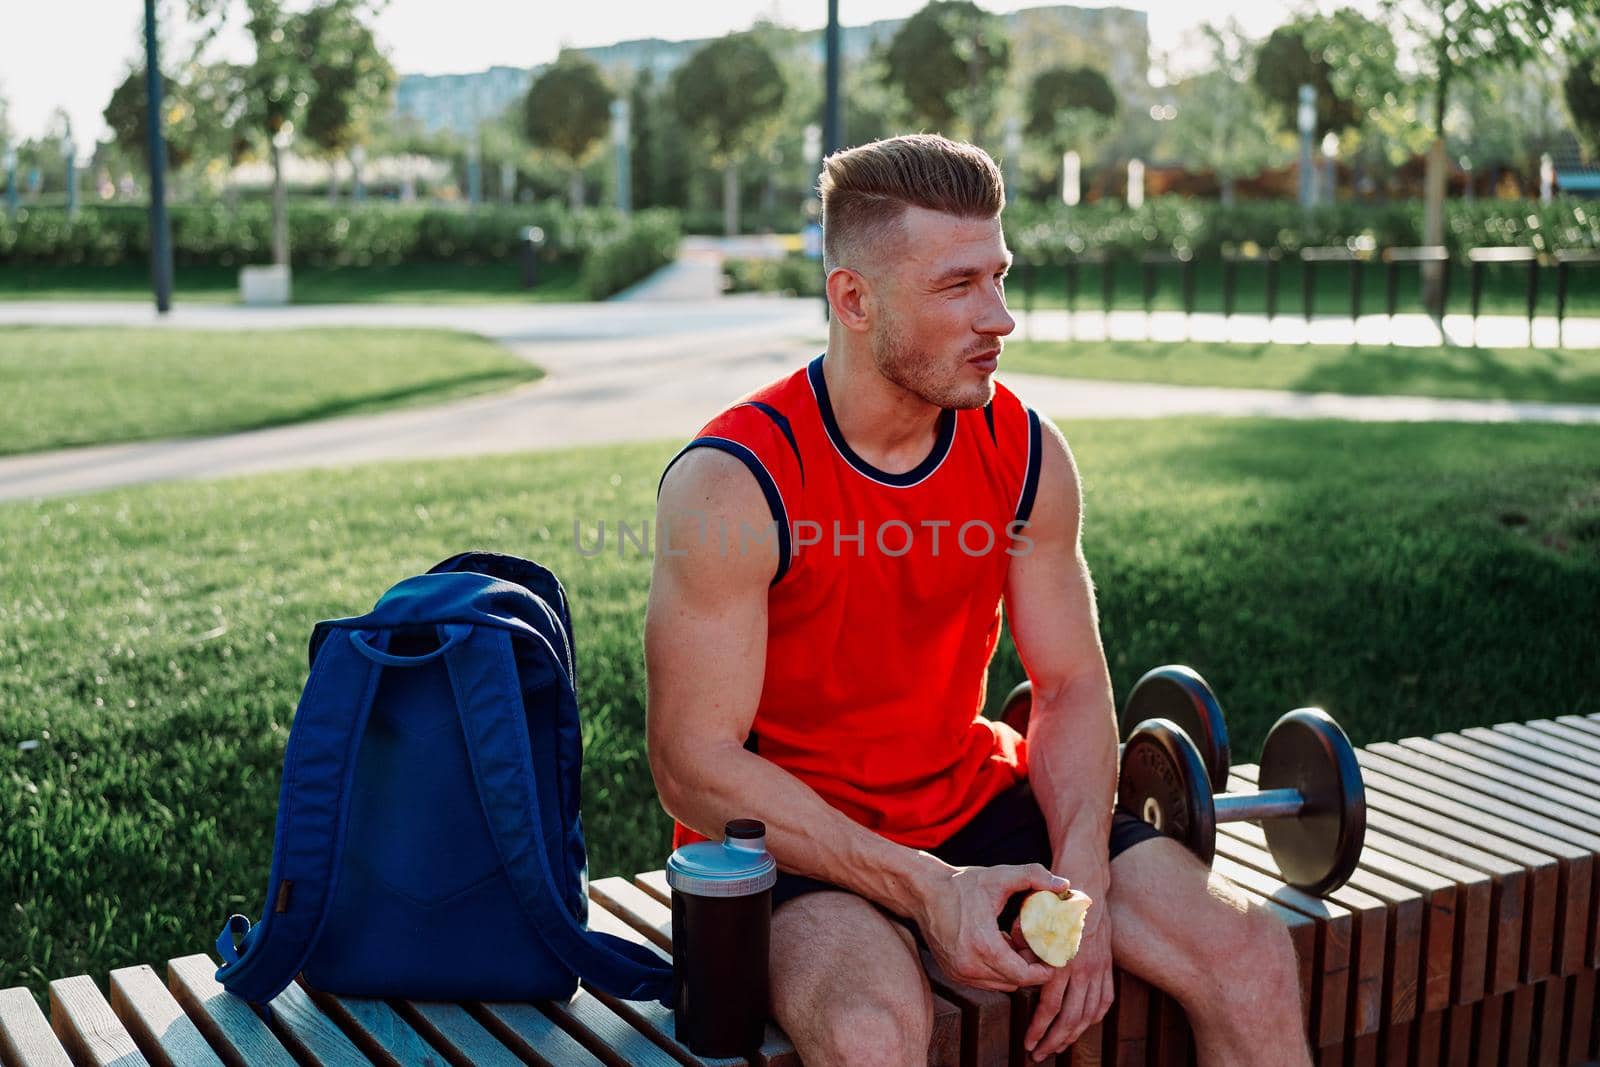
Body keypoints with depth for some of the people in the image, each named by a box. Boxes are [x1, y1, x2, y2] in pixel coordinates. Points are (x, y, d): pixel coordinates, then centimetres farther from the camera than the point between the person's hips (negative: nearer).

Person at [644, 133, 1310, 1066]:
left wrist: (1081, 886, -14)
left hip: (976, 799, 5)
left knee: (1253, 960, -7)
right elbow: (697, 769, -19)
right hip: (792, 839, -5)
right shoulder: (731, 485, -20)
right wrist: (924, 890, -25)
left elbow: (1072, 686, 3)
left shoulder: (1026, 455, -3)